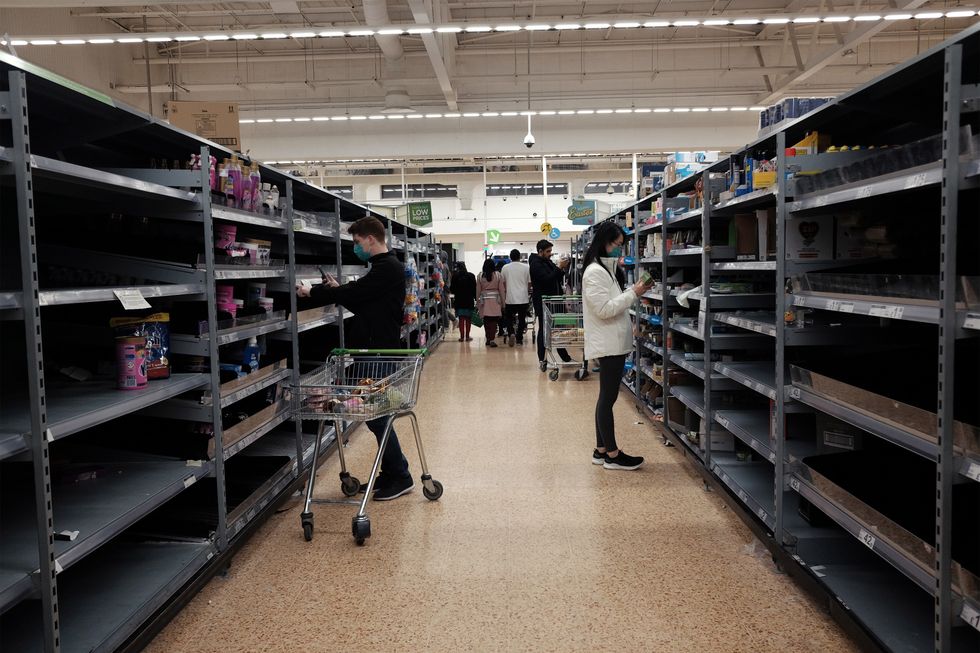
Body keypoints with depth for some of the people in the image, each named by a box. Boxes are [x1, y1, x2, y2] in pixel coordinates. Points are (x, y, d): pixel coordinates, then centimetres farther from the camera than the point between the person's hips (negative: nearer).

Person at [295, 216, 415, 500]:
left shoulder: (387, 268, -15)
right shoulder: (385, 267, 16)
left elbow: (355, 294, -20)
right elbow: (363, 303, 20)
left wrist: (313, 292, -8)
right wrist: (338, 289, 9)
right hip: (376, 350, 10)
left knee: (376, 414, -5)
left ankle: (400, 477, 5)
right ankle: (391, 473, 21)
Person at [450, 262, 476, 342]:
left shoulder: (455, 276, -5)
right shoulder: (471, 276, -4)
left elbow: (452, 290, -2)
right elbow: (474, 289, -3)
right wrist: (476, 298, 6)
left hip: (459, 301, 0)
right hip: (469, 301, 0)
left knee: (461, 319, 4)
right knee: (468, 319, 6)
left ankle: (462, 336, 3)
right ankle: (467, 336, 8)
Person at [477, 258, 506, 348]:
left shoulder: (480, 276, 1)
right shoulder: (498, 275, -2)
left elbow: (478, 290, 6)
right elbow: (502, 290, 1)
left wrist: (478, 301, 17)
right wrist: (503, 303, 7)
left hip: (484, 301, 2)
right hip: (495, 301, -1)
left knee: (486, 320, 10)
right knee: (494, 320, -2)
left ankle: (488, 339, 18)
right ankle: (492, 339, -10)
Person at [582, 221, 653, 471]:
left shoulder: (608, 269, 15)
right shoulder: (594, 272, -15)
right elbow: (604, 309, -21)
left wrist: (634, 291, 6)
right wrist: (633, 293, -18)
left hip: (614, 343, 10)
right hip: (607, 344, -10)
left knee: (607, 397, 13)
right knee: (608, 398, -2)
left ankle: (601, 450, 20)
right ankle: (612, 455, 6)